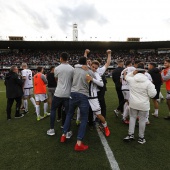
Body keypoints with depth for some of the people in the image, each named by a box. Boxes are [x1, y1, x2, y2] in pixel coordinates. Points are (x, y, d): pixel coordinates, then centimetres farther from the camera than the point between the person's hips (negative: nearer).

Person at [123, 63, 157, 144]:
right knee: (142, 120, 11)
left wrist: (133, 72, 4)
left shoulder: (131, 80, -8)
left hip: (133, 103, 2)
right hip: (143, 105, -1)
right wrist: (153, 86, 5)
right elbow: (152, 94, -11)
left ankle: (131, 134, 20)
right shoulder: (148, 82, -14)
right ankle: (141, 137, 25)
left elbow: (126, 77, 17)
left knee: (132, 117, 17)